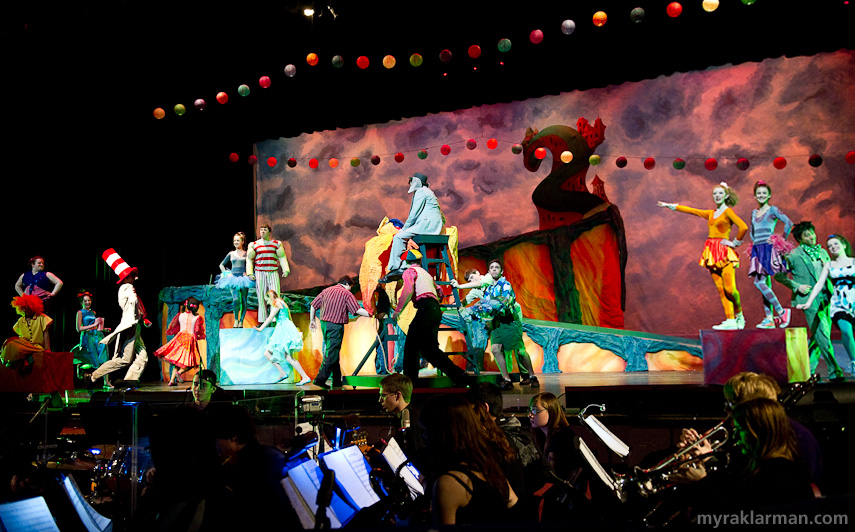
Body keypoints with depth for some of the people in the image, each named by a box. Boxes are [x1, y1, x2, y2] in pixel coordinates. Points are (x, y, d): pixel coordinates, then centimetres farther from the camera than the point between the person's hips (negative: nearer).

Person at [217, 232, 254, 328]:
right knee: (236, 299, -17)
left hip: (243, 279, 0)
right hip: (233, 278, 0)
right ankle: (236, 320, -4)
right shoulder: (231, 254, 13)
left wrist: (247, 273, -6)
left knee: (243, 300, -1)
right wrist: (226, 273, 6)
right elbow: (221, 265, 21)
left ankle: (241, 321, 7)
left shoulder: (246, 254, 8)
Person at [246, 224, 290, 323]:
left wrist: (285, 270, 0)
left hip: (273, 273, 0)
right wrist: (250, 273, 2)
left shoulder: (276, 244, 9)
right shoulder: (254, 245, 8)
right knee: (261, 297, 1)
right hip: (259, 273, 0)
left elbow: (282, 258, 12)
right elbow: (249, 259, 12)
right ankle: (262, 321, 6)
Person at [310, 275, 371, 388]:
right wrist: (372, 315, -5)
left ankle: (337, 380, 19)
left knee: (332, 352, 15)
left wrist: (312, 320, 26)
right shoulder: (346, 293, -4)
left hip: (324, 324, 7)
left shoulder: (326, 290, 14)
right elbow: (357, 310, -11)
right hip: (336, 326, -7)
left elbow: (313, 305, 16)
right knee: (331, 354, -5)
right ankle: (320, 378, -14)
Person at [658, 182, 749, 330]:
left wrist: (735, 242, -6)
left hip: (724, 252, -6)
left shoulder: (728, 211, -3)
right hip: (712, 253, 6)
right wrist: (670, 206, 29)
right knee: (721, 289, 0)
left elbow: (743, 227, -16)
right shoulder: (711, 214, 17)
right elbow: (691, 210, 25)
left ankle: (739, 315, 10)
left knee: (730, 289, -12)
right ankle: (730, 321, 2)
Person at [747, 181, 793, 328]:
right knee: (765, 283, 4)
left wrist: (781, 240, -8)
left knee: (759, 282, -16)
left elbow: (789, 223, -13)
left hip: (769, 249, -7)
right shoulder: (754, 212, 17)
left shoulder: (772, 210, -3)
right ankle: (769, 319, 4)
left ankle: (782, 312, -8)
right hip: (757, 249, 7)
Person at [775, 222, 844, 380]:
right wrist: (797, 286, -7)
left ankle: (808, 369, 19)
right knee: (823, 336, -8)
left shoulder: (823, 252, 16)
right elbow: (778, 275, 0)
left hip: (825, 298, 6)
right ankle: (834, 371, -2)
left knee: (820, 336, 8)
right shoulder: (794, 255, -3)